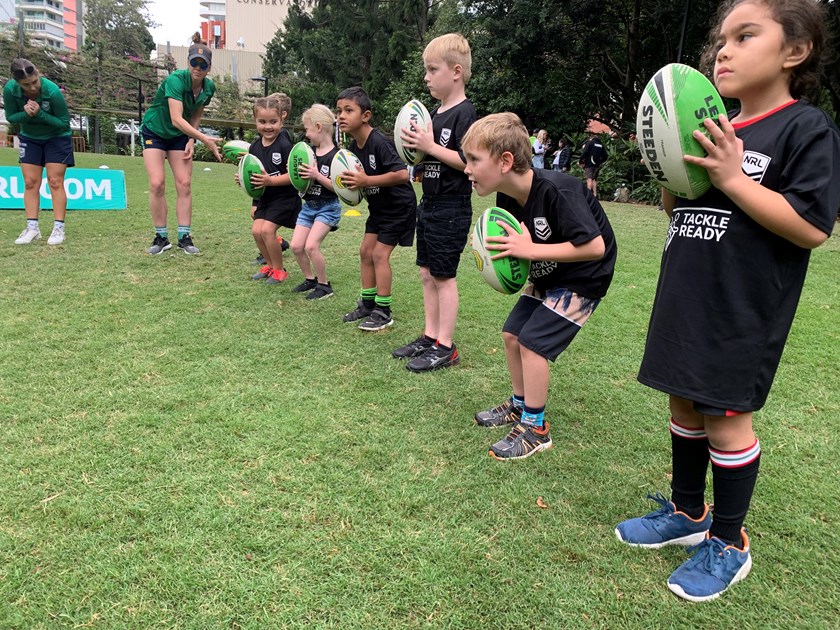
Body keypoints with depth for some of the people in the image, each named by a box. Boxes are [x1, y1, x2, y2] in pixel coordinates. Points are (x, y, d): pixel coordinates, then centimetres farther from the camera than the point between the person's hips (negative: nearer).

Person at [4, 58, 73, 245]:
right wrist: (25, 114, -29)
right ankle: (32, 228, 2)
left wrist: (40, 114, -34)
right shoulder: (10, 89, -21)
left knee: (55, 181, -8)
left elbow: (64, 122, -20)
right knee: (30, 183, 0)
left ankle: (59, 228, -6)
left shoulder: (52, 91, -29)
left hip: (57, 137, -3)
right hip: (29, 138, 3)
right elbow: (10, 117, -8)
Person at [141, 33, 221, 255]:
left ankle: (184, 237, 1)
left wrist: (191, 141, -9)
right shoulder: (176, 80, -29)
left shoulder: (209, 87, -10)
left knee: (184, 184, -5)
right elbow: (176, 119, -39)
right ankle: (161, 237, -2)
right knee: (157, 184, -13)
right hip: (154, 131, -4)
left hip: (180, 136, 4)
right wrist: (205, 139, -46)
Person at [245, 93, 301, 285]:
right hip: (264, 197, 7)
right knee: (256, 230, -1)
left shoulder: (285, 145, -18)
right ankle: (270, 265, 21)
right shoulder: (254, 147, 4)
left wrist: (270, 180, -28)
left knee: (267, 229, -16)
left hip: (284, 197, -7)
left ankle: (279, 270, 3)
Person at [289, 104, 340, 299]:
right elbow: (304, 179, 14)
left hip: (328, 207, -7)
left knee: (311, 246, -17)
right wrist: (297, 172, -4)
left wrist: (317, 175, -26)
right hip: (308, 205, 7)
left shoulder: (335, 156, -14)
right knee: (296, 246, 2)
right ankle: (310, 279, 22)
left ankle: (324, 285, 0)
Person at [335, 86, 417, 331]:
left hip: (399, 206, -9)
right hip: (378, 207, 9)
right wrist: (349, 182, -12)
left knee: (380, 254, -8)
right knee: (365, 251, 8)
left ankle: (384, 312, 3)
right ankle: (367, 304, 21)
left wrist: (367, 181, -35)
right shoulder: (353, 147, 0)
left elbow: (402, 174, -35)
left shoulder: (380, 142, -26)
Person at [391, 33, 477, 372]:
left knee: (443, 276, -3)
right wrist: (417, 149, 2)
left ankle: (445, 347, 7)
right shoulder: (434, 112, 13)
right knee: (427, 274, 12)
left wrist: (431, 147, -23)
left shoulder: (464, 113, -13)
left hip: (451, 209, -9)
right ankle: (429, 336, 23)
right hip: (429, 205, 9)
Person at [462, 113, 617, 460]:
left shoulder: (556, 191, -32)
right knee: (511, 334, 9)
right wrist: (508, 255, -17)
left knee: (533, 341, -12)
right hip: (547, 274, 8)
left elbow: (595, 247, -34)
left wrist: (531, 250, -34)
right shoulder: (507, 197, -8)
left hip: (583, 277, -8)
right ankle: (520, 405, 29)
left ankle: (535, 429, 4)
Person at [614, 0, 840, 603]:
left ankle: (729, 543, 23)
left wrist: (732, 178, -21)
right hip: (686, 299, 7)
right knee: (684, 405, 16)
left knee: (725, 417, 2)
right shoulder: (714, 131, 12)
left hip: (742, 313, -7)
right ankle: (688, 512, 35)